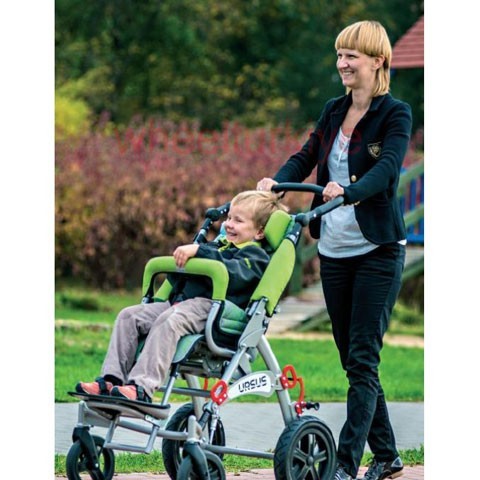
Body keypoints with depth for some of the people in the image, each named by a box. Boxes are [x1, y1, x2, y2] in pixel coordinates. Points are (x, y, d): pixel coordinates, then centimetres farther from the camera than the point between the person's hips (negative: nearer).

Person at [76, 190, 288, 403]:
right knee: (128, 316, -5)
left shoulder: (254, 256, 4)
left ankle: (142, 388, -46)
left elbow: (232, 273, -18)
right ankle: (112, 380, -12)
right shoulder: (219, 245, 31)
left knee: (168, 321, -37)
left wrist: (199, 251, -21)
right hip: (181, 301, 9)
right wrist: (182, 256, 10)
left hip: (211, 305, -9)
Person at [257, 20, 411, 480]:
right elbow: (306, 157, 9)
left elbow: (387, 168, -22)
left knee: (363, 359, -9)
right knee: (352, 357, 9)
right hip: (334, 249, 7)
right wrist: (276, 181, -13)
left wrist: (349, 191, -41)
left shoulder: (395, 114, -7)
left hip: (378, 250, -7)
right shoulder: (334, 110, 12)